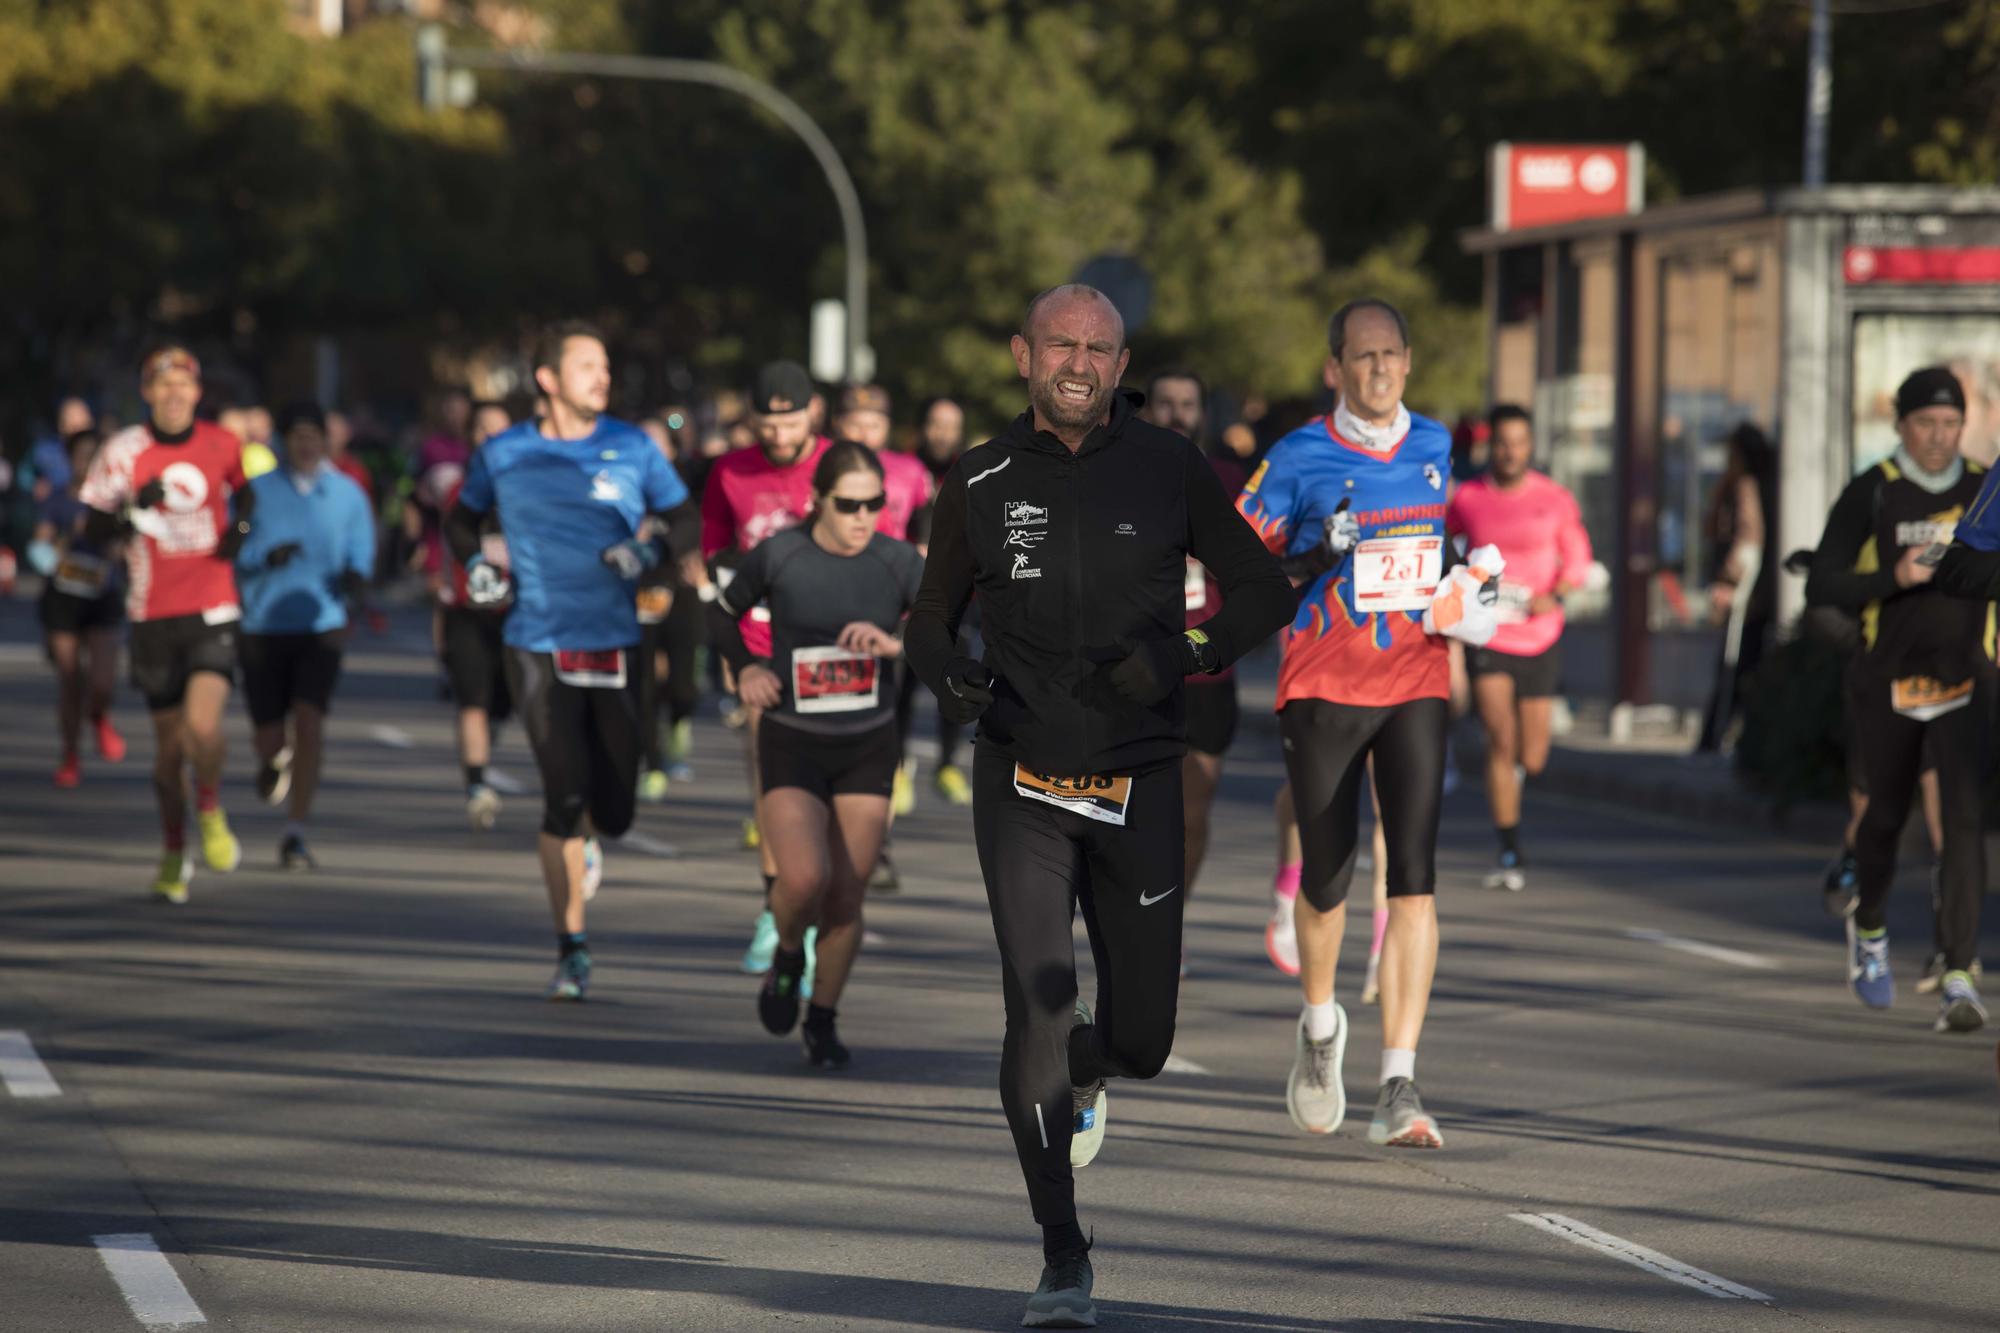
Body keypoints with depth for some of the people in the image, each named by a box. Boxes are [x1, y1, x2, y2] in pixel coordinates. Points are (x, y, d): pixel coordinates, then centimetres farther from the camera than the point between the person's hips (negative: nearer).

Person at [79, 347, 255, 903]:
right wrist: (132, 506, -21)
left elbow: (244, 491, 23)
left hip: (213, 611, 0)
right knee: (168, 740, 7)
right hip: (154, 614, 0)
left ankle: (211, 815, 10)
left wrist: (240, 525, 2)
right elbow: (92, 533, -2)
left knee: (202, 723, -20)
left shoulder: (222, 445, 2)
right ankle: (174, 853, 27)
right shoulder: (124, 451, -3)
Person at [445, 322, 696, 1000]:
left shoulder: (632, 448, 4)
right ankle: (572, 950, -1)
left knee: (614, 810, 1)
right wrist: (476, 565, -1)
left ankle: (583, 840, 41)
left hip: (614, 645, 1)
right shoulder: (504, 455, 3)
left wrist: (650, 549, -10)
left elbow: (684, 519, 10)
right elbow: (461, 520, 19)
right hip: (538, 645, -1)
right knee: (565, 792, -11)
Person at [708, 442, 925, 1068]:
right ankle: (788, 955, 12)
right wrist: (745, 666, -8)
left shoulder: (897, 562, -5)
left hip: (867, 750, 2)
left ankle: (822, 1022, 24)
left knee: (846, 899, 3)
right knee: (805, 879, -22)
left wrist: (895, 644, -29)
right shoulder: (777, 556, -8)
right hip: (792, 744, -2)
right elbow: (722, 614, 10)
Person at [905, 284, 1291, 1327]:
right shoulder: (980, 485, 2)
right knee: (1038, 1008, -11)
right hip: (1024, 783, -1)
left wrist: (1184, 658, -12)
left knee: (1141, 1038, 3)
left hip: (1139, 784, 1)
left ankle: (1077, 1078, 42)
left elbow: (1263, 593, 6)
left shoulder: (1168, 472, 0)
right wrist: (948, 675, -10)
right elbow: (930, 620, 13)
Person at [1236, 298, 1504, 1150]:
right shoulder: (1300, 458, -4)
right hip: (1324, 687, -2)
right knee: (1328, 880, 4)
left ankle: (1399, 1088, -16)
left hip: (1414, 685, 2)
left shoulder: (1433, 446, 9)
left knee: (1414, 877, -12)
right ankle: (1320, 1025, 36)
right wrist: (1314, 559, -18)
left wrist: (1453, 598, 16)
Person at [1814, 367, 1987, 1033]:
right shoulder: (1871, 494, -4)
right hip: (1886, 684, 0)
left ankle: (1958, 978, -18)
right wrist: (1895, 577, -22)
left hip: (1962, 685, 0)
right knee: (1886, 816, 13)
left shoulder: (1985, 490, 4)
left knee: (1963, 821, -14)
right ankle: (1870, 925, 44)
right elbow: (1820, 587, -8)